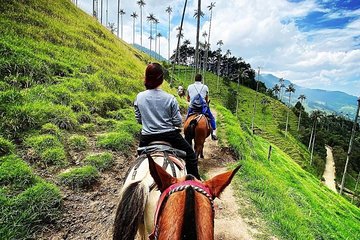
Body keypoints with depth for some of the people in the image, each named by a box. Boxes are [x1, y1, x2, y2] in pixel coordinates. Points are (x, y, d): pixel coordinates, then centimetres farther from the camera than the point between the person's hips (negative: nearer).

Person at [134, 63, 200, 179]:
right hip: (169, 136, -2)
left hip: (147, 138, 3)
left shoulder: (139, 97, -6)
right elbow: (178, 122, -8)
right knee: (191, 155, 18)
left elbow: (138, 119, 5)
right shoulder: (170, 98, -13)